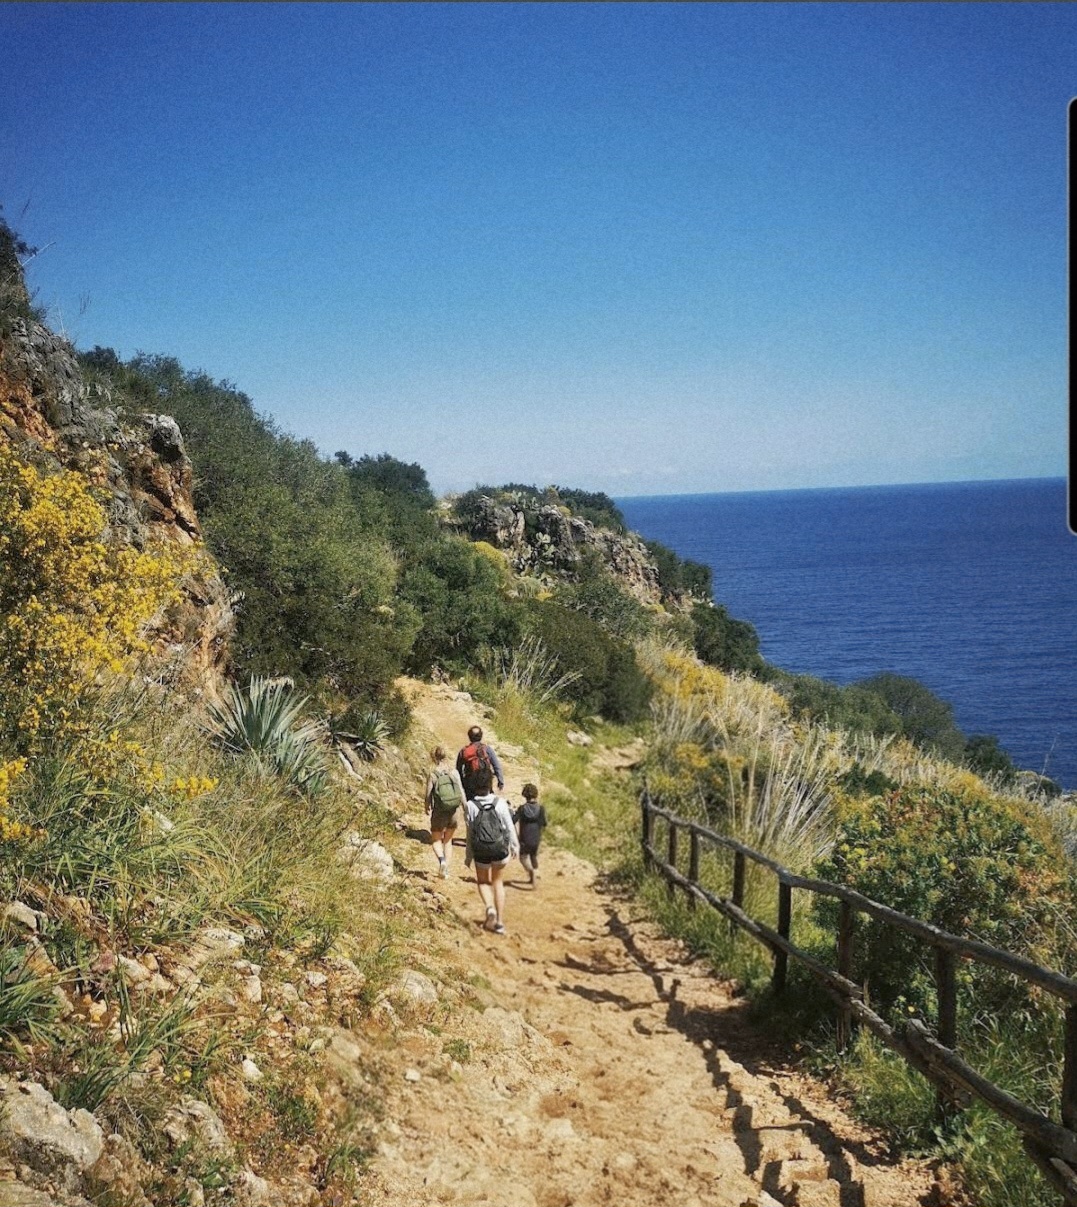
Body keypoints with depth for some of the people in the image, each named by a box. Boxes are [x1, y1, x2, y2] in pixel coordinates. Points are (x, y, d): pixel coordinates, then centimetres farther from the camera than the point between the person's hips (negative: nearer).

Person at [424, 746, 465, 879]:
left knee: (436, 840, 18)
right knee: (448, 840, 23)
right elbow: (461, 791, -4)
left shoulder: (432, 775, -12)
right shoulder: (454, 772, -5)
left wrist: (427, 808, 12)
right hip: (454, 812, 3)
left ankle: (441, 859, -11)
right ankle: (446, 869, 21)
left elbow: (428, 795, -7)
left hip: (439, 812, -3)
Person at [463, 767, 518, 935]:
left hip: (481, 851, -1)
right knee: (498, 882, 20)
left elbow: (470, 834, -8)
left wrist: (469, 856, 4)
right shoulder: (500, 803, -12)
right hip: (500, 848, 1)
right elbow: (510, 827, -4)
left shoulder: (470, 806, -14)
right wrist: (515, 846, 13)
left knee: (483, 881, 23)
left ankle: (489, 907, -5)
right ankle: (499, 921, 19)